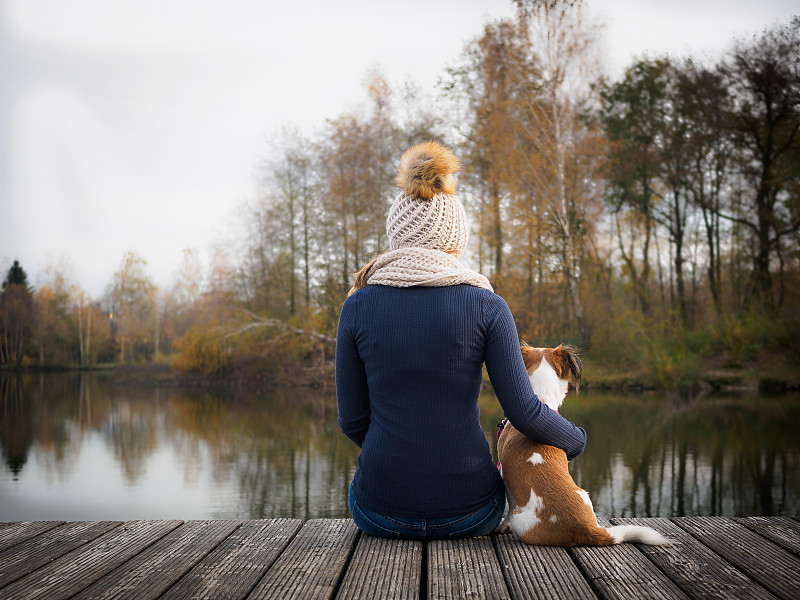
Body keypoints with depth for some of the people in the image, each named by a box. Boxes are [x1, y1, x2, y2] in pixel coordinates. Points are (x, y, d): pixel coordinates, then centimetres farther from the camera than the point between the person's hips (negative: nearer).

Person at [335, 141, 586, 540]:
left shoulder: (358, 306, -6)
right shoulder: (486, 307, -8)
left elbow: (352, 419, 0)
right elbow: (525, 413, -9)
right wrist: (576, 441, 12)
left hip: (381, 512, 1)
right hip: (466, 513, 0)